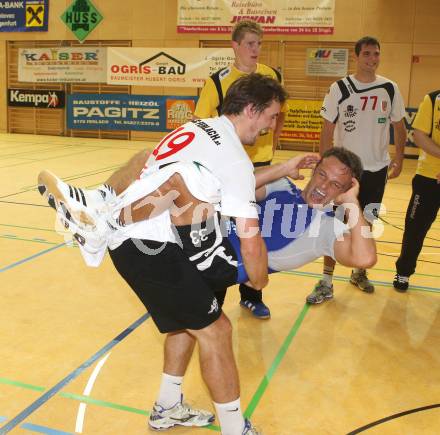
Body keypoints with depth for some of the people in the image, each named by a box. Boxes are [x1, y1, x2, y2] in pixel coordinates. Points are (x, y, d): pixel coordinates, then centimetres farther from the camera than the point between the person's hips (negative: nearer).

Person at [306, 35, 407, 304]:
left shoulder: (390, 89, 0)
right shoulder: (340, 89, -7)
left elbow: (399, 126, 9)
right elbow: (328, 130, -4)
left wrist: (399, 159, 2)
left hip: (377, 169, 3)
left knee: (366, 224, 14)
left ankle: (359, 272, 32)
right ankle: (326, 283, 5)